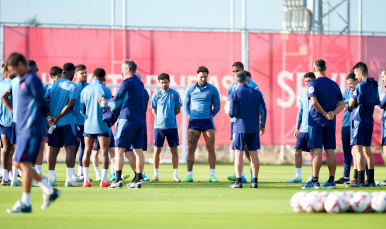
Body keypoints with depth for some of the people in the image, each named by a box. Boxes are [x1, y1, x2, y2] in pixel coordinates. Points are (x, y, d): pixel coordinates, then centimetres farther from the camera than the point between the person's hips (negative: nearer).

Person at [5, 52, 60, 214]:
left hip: (31, 129, -10)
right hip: (23, 129, 10)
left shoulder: (32, 80, -13)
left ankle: (25, 203, -3)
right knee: (18, 163, 11)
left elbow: (43, 104, -12)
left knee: (25, 164, -8)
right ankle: (49, 191, 16)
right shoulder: (24, 80, 16)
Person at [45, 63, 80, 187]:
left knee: (54, 150, 10)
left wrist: (49, 117, -5)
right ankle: (69, 179, -9)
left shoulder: (53, 85, 10)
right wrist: (57, 117, -12)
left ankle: (50, 178, 9)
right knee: (70, 149, -3)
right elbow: (70, 104, -16)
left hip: (54, 122, 5)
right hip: (67, 121, -5)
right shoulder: (72, 86, -6)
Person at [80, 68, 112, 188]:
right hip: (102, 125, -4)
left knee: (87, 151, 11)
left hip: (88, 124, 4)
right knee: (104, 152, 0)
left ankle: (86, 180, 9)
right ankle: (103, 181, -6)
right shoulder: (105, 90, -8)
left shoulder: (84, 90, 3)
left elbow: (81, 109, 7)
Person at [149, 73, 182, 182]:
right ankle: (155, 174, 9)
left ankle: (175, 174, 11)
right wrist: (162, 118, 6)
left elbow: (178, 110, 10)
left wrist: (169, 116, 5)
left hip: (172, 126, 0)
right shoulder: (156, 95, 3)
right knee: (156, 151, 0)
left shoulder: (175, 94, 3)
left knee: (174, 151, 2)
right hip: (159, 126, 0)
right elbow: (153, 111, 11)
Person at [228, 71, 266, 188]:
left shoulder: (234, 94, -7)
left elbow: (232, 113, -11)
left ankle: (238, 181, -4)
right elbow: (263, 111, 5)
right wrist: (262, 125, 16)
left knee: (238, 154, 1)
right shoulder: (257, 93, 3)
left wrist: (229, 112, 13)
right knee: (253, 154, 8)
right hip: (254, 128, 3)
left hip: (240, 127, -3)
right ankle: (255, 181, 7)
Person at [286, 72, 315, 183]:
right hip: (303, 129, 6)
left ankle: (313, 176, 7)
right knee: (297, 151, 2)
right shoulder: (302, 95, 15)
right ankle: (298, 176, 9)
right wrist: (297, 127, 15)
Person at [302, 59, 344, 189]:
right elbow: (341, 104, 9)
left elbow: (314, 101, -19)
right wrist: (333, 113, -5)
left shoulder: (313, 83, -7)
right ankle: (331, 181, 7)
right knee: (330, 150, 6)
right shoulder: (334, 84, 11)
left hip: (316, 121, -5)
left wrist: (325, 114, -11)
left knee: (316, 150, -7)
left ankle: (315, 181, -10)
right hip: (330, 123, 5)